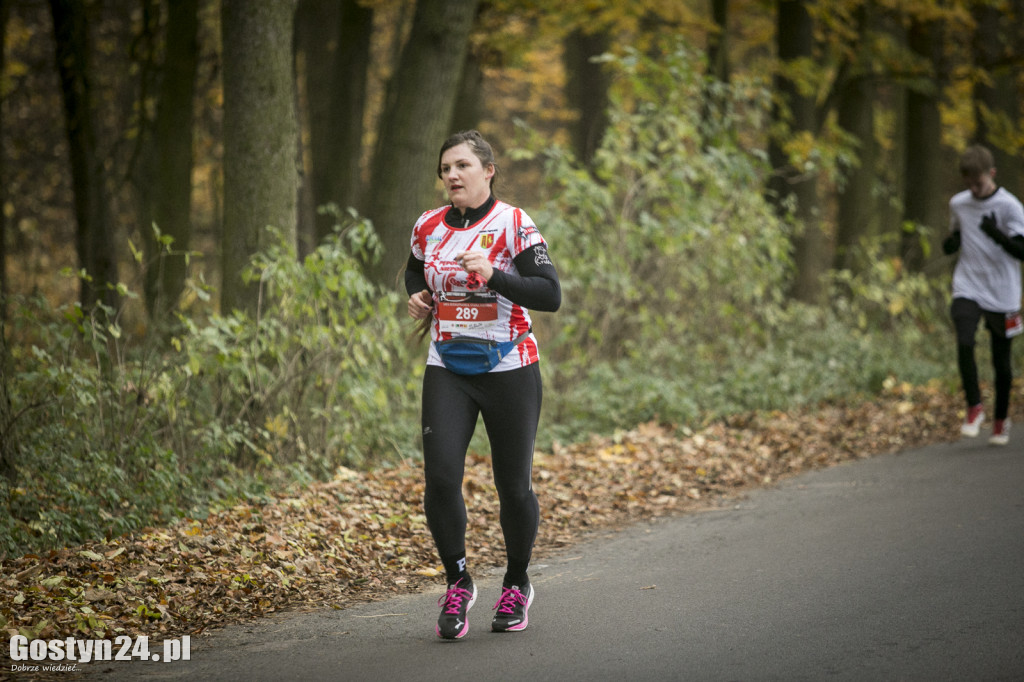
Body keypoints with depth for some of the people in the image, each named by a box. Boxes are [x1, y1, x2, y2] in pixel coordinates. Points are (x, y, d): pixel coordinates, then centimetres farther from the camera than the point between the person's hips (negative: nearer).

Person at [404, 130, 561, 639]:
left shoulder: (514, 225, -7)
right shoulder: (428, 227, 6)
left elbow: (550, 295, -15)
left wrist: (493, 276, -27)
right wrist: (417, 299, 5)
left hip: (509, 370, -3)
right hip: (447, 371, 3)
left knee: (513, 486, 4)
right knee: (440, 477, -13)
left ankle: (517, 583, 27)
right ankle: (457, 582, 7)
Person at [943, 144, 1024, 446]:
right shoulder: (958, 204, 6)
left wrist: (999, 235, -31)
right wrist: (950, 243, -2)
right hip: (967, 289, 2)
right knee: (964, 343, -20)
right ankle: (974, 408, -2)